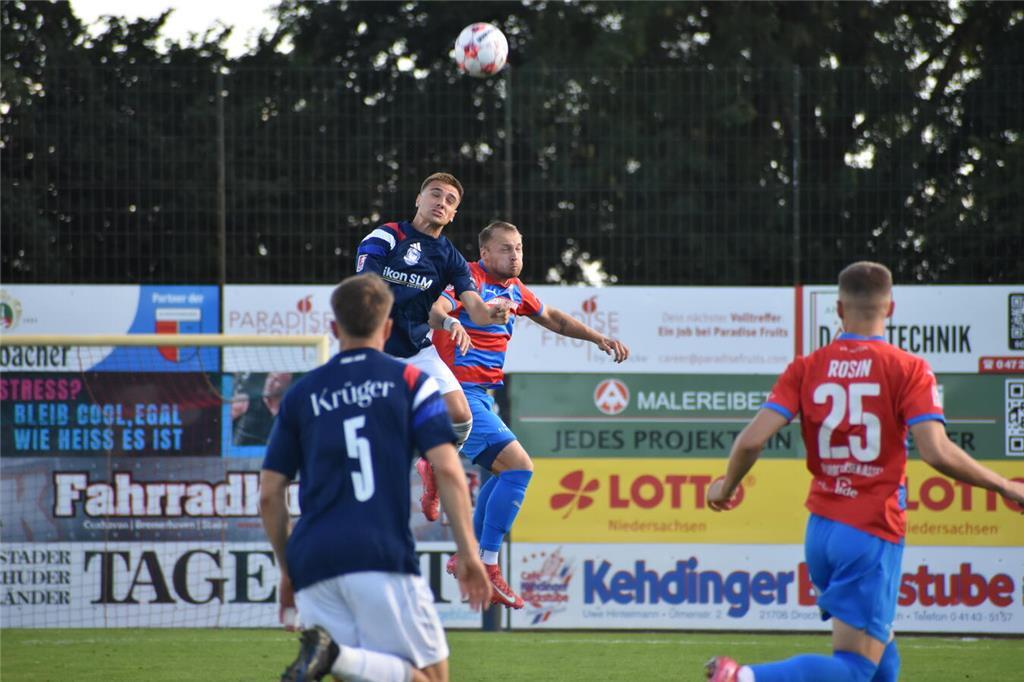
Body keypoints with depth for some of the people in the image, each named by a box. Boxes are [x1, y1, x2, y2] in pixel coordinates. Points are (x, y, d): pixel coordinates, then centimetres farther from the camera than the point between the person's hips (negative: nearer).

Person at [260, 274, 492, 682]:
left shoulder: (301, 395, 18)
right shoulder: (410, 383, 9)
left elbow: (269, 495, 16)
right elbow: (447, 469, -3)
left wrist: (287, 569, 27)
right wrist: (468, 554, 0)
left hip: (312, 561, 4)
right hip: (381, 556, -4)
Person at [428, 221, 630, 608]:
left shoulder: (514, 288, 15)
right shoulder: (469, 279, -12)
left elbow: (551, 318, 32)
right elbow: (437, 309, -31)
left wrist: (599, 339, 27)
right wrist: (451, 322, -52)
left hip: (482, 394, 10)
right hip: (460, 391, -10)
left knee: (507, 472, 20)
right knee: (518, 466, -17)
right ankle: (486, 567, -15)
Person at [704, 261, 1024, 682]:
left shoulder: (806, 368, 3)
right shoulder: (908, 370, -6)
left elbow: (752, 440, -5)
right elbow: (937, 452, -16)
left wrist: (726, 486, 15)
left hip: (821, 530, 5)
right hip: (873, 535, -5)